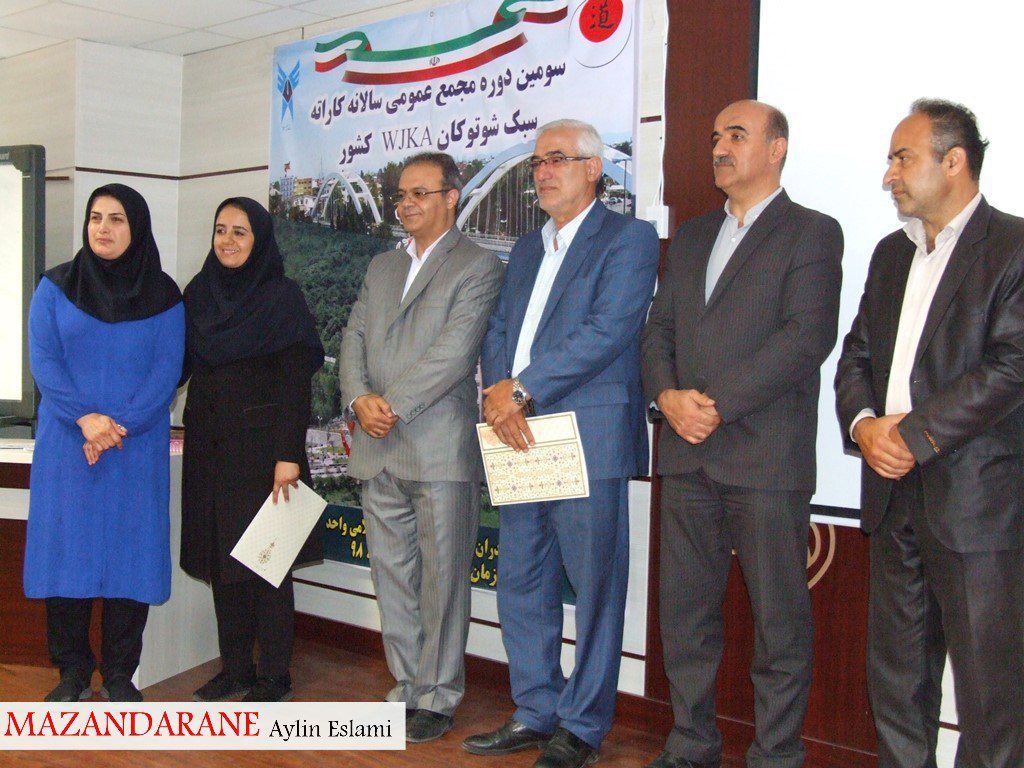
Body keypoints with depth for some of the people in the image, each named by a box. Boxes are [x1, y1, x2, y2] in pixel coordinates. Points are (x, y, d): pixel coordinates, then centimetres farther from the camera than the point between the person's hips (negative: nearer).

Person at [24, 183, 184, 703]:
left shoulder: (163, 296, 4)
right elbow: (42, 360, -2)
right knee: (67, 550, 2)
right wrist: (85, 417, -17)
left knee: (129, 552, 1)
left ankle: (120, 674, 12)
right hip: (66, 445, 1)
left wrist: (121, 425, -15)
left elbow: (167, 368, -3)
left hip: (138, 446, 0)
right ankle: (72, 671, 14)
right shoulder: (55, 288, 6)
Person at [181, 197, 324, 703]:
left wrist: (288, 455, -18)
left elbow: (297, 380, -11)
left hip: (260, 446, -5)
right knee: (219, 556, 9)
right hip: (209, 444, 6)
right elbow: (181, 363, 11)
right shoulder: (199, 292, 10)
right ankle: (235, 668, 21)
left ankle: (274, 678, 9)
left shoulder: (281, 296, -6)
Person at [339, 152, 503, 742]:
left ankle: (439, 699, 12)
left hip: (441, 450, -6)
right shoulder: (382, 267, 19)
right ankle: (408, 688, 23)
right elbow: (355, 338, 12)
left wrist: (393, 405, -16)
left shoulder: (478, 266, -3)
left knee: (442, 581, 1)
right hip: (378, 451, 7)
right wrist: (360, 398, -7)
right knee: (392, 579, 12)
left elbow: (453, 351, -14)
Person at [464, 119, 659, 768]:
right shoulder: (527, 249, 22)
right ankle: (536, 714, 25)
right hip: (521, 440, 8)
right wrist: (497, 393, -6)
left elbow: (608, 331, -15)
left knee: (594, 586, 0)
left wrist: (521, 389, -15)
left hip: (589, 441, -7)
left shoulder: (629, 238, -2)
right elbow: (499, 331, 15)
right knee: (523, 585, 12)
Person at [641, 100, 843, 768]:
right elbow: (658, 330, 16)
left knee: (779, 620, 2)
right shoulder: (692, 236, 20)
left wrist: (718, 405, -16)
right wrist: (668, 396, -5)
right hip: (689, 456, 6)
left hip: (767, 457, -6)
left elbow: (808, 337, -13)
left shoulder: (812, 233, 0)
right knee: (685, 613, 11)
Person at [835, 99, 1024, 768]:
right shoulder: (892, 254, 16)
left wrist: (915, 434, -18)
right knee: (895, 678, 15)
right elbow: (857, 354, 14)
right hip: (895, 494, 7)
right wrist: (862, 424, -6)